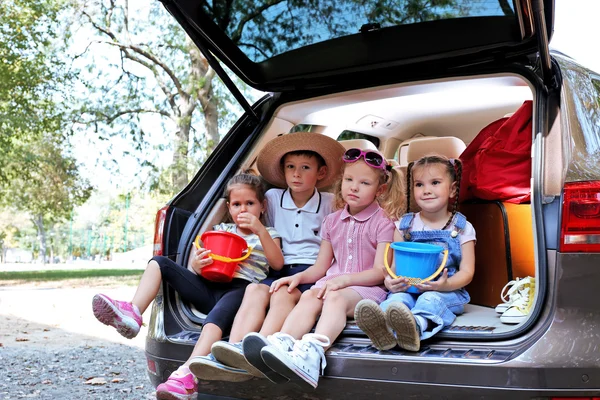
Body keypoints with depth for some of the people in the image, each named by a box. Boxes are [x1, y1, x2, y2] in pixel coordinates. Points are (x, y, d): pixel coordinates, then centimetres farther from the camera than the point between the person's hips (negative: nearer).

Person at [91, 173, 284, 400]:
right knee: (159, 263, -7)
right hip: (208, 289, 5)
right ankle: (133, 313, -27)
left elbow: (278, 264, -3)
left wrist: (260, 230, -13)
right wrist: (196, 266, -6)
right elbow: (199, 263, 19)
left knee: (217, 314, -41)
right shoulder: (221, 230, 26)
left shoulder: (268, 234, 17)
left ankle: (187, 375, -57)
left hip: (239, 291, -5)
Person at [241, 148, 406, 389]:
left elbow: (380, 272, -9)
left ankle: (313, 353, -62)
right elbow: (320, 267, 15)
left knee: (337, 298, -36)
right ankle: (282, 344, -54)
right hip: (333, 283, 5)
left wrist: (344, 279, -23)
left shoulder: (383, 222, -1)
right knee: (309, 296, -27)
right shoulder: (332, 221, 15)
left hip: (366, 287, -5)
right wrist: (299, 276, -5)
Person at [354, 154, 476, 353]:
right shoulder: (404, 225, 13)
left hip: (446, 291, -2)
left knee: (431, 299, -36)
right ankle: (383, 330, -64)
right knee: (397, 298, -32)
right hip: (408, 288, 2)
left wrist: (445, 284, -21)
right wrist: (390, 280, -19)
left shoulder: (462, 228, 8)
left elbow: (467, 271, 2)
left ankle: (415, 327, -68)